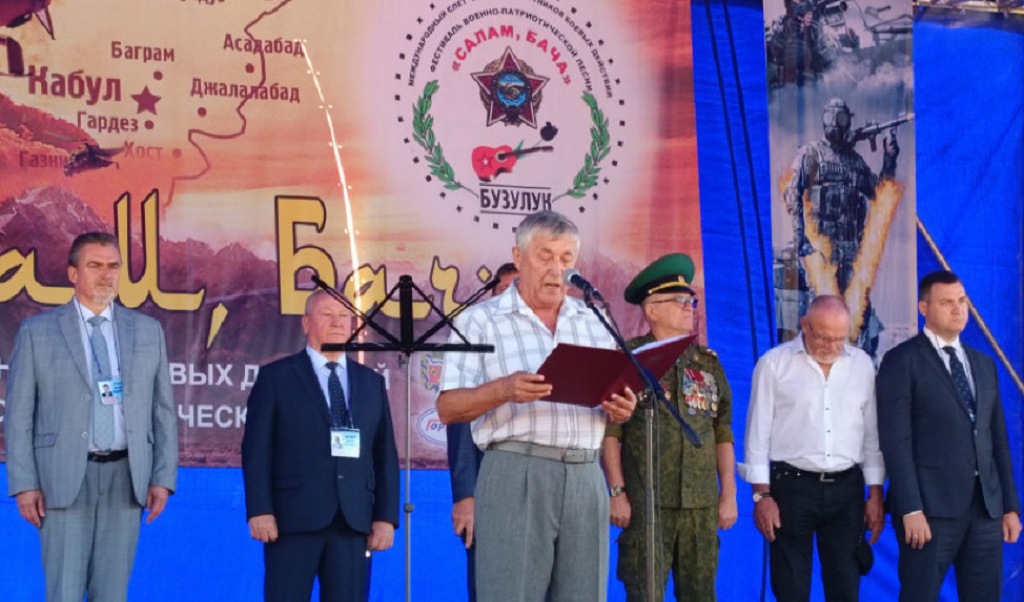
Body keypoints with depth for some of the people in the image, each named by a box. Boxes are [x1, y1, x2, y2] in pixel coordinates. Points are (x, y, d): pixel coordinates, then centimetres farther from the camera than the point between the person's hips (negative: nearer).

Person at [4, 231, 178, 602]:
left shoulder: (148, 331, 9)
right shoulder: (37, 332, 3)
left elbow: (163, 412, 10)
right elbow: (18, 417, 1)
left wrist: (163, 478, 2)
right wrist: (24, 485, -5)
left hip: (125, 477, 2)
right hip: (65, 478, -2)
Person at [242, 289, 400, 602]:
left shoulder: (371, 382, 16)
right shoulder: (276, 377, 6)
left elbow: (385, 455, 12)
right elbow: (256, 449, -1)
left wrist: (386, 516, 3)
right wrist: (259, 510, -10)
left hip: (354, 520, 3)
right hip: (293, 518, -3)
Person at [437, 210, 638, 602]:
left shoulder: (594, 324, 16)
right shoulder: (481, 320, 2)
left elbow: (612, 402, 19)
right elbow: (448, 408, -4)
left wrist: (620, 409, -5)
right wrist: (504, 389, -22)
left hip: (585, 477, 5)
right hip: (516, 475, -4)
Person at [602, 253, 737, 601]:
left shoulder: (708, 363, 13)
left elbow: (723, 435, 13)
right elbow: (609, 431, -5)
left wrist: (729, 494, 8)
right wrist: (617, 492, -10)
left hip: (702, 504, 4)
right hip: (645, 504, -4)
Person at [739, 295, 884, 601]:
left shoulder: (862, 364, 6)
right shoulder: (774, 363, -4)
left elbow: (872, 433, 10)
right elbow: (758, 434, -3)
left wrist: (876, 494, 7)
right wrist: (762, 495, -8)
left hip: (846, 488, 3)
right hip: (792, 486, -3)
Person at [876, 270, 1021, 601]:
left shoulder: (984, 364, 17)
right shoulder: (902, 361, -3)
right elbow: (896, 440, -10)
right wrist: (910, 509, -17)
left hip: (985, 506, 6)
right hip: (932, 505, -6)